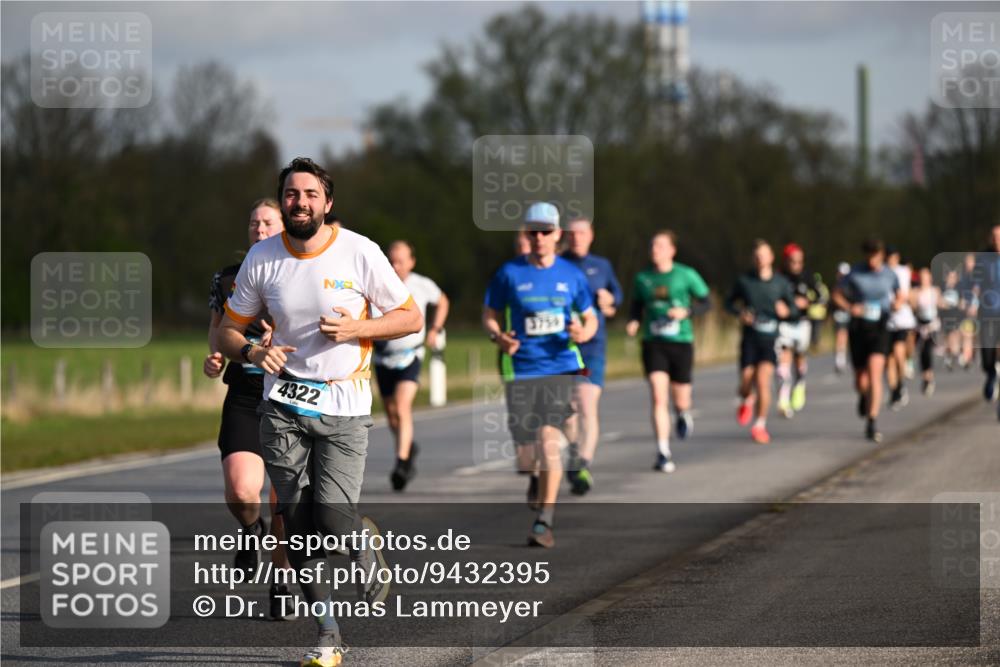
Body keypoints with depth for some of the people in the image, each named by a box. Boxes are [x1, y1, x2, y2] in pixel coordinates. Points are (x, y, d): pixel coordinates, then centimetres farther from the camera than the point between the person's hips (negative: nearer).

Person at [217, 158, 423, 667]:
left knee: (332, 519, -15)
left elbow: (411, 318, 2)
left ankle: (365, 540, 22)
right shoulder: (261, 259, 1)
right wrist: (253, 352, -13)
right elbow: (228, 331, 9)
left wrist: (357, 328, -14)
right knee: (298, 526, -1)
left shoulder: (359, 252, -6)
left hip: (344, 409, -2)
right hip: (283, 407, 2)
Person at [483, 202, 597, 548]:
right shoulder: (509, 273, 2)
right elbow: (489, 315, 9)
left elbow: (590, 318, 15)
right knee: (527, 450, 4)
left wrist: (584, 333, -8)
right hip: (521, 370, 1)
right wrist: (498, 337, -12)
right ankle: (538, 482, 41)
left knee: (548, 438, -18)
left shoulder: (571, 275, 6)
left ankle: (544, 522, -16)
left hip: (560, 367, -1)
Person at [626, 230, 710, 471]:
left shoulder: (686, 275, -2)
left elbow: (705, 301, 4)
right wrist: (633, 322, -4)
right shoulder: (642, 278, 5)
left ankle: (683, 413, 47)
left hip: (681, 342, -1)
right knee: (658, 396, -14)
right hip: (653, 343, 1)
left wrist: (686, 311, -14)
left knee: (680, 400, 7)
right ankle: (663, 453, -13)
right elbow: (636, 306, 17)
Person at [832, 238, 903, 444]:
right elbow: (837, 294, 5)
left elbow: (898, 295, 18)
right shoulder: (854, 274, -5)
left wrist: (896, 303, -5)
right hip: (858, 328, 0)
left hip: (880, 328, 0)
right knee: (860, 379, 7)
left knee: (875, 373, -18)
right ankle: (864, 396, 46)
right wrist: (850, 308, -14)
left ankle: (872, 423, -16)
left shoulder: (889, 275, 1)